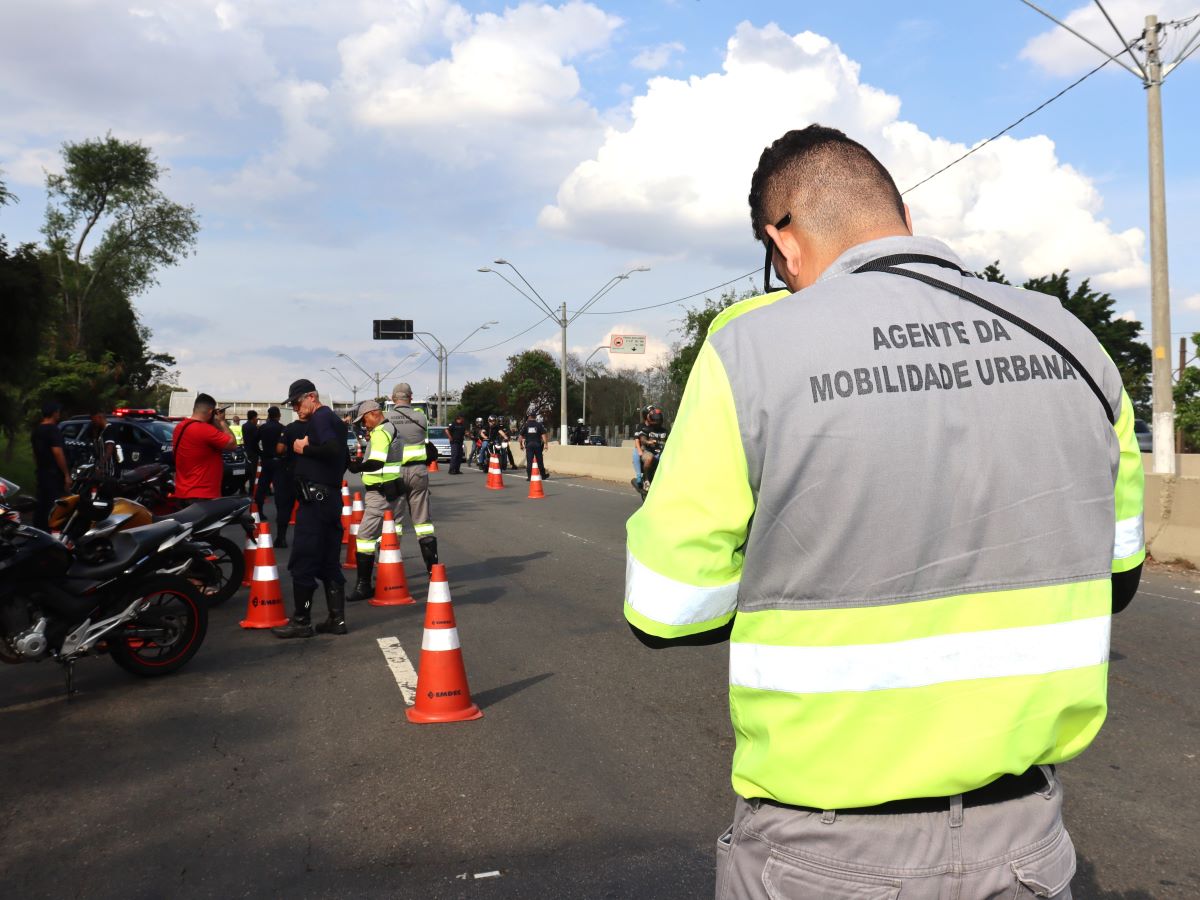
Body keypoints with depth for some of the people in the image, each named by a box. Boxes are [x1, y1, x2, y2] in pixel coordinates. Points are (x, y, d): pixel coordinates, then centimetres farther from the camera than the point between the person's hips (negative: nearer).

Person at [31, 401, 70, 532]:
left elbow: (35, 453, 19)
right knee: (55, 507, -8)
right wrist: (67, 474, -18)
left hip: (41, 473, 9)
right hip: (54, 474, -9)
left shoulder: (36, 430, 13)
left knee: (41, 505, 12)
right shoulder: (53, 430, -15)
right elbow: (57, 453, -21)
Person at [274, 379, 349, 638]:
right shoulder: (334, 419, 19)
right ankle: (337, 619, 12)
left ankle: (301, 621, 1)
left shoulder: (320, 418, -10)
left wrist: (304, 448, -14)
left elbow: (333, 449, -27)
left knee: (302, 562, -4)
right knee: (329, 563, 11)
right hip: (332, 497, 10)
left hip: (315, 498, -10)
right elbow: (343, 458, 24)